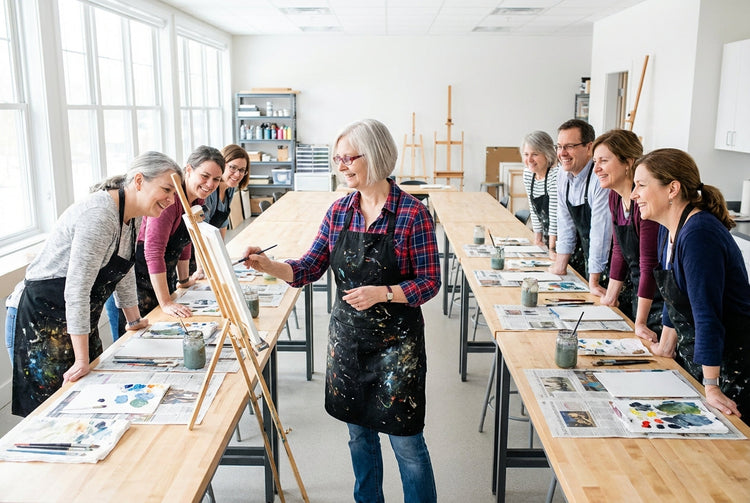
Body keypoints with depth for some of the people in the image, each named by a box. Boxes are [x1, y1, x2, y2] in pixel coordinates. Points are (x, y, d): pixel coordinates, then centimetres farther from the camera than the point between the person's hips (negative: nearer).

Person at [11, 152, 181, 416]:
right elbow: (77, 289, -29)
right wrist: (82, 360, -26)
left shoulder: (133, 215, 2)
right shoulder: (100, 215, -27)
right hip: (43, 317, -9)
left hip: (81, 320, 9)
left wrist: (134, 320, 24)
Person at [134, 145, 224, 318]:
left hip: (164, 279, 9)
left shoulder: (198, 199, 3)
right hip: (142, 281, -8)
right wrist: (166, 303, -30)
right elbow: (154, 250, -29)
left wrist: (184, 280, 23)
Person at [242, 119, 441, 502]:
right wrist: (268, 266, -16)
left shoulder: (412, 213, -14)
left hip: (396, 342, -5)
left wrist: (382, 293, -25)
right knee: (359, 433, 19)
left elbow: (429, 281, -12)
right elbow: (309, 269, 1)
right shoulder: (339, 211, 1)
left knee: (405, 440, 4)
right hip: (347, 339, 5)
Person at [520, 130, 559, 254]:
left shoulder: (556, 175, -22)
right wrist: (538, 237, 7)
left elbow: (555, 215, -22)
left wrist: (552, 248, -21)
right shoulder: (528, 173, 1)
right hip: (547, 239, 7)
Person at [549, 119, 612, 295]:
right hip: (587, 255, 7)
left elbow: (600, 231, -25)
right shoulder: (563, 175, 0)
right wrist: (561, 264, 8)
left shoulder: (601, 179, -24)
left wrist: (594, 282, -23)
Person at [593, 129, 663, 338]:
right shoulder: (615, 196, 2)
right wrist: (610, 297, 9)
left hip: (658, 295, -8)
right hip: (636, 289, 8)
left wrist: (640, 323, -23)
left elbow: (650, 264, -25)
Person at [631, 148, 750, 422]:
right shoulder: (669, 229, 4)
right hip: (691, 355, 9)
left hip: (727, 363, -9)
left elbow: (707, 314, -29)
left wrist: (711, 387, -28)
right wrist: (666, 348, 18)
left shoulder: (699, 235, -26)